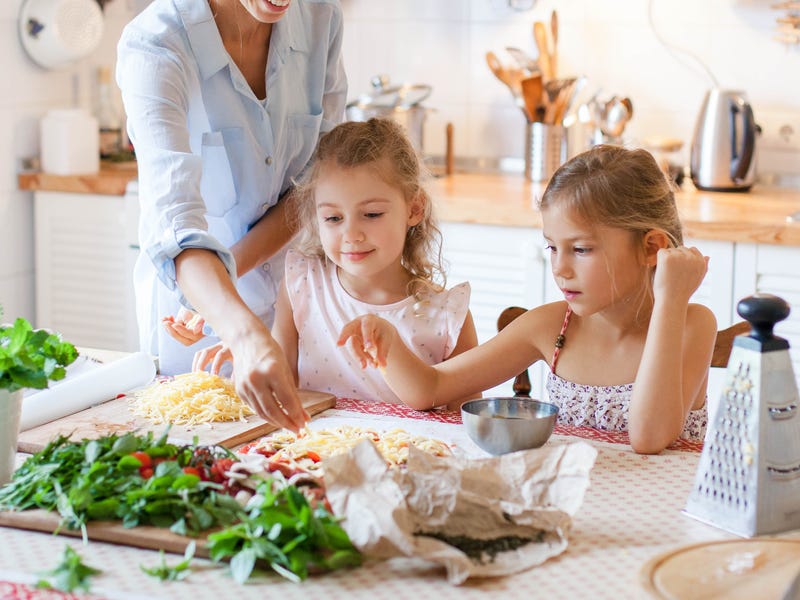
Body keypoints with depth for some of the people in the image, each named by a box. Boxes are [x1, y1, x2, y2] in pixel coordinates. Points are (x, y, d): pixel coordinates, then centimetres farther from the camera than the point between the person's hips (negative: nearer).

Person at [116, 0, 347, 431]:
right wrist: (247, 337, -56)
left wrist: (231, 268, -23)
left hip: (289, 288, 4)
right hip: (189, 294, -3)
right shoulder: (151, 46, -27)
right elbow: (172, 219, -40)